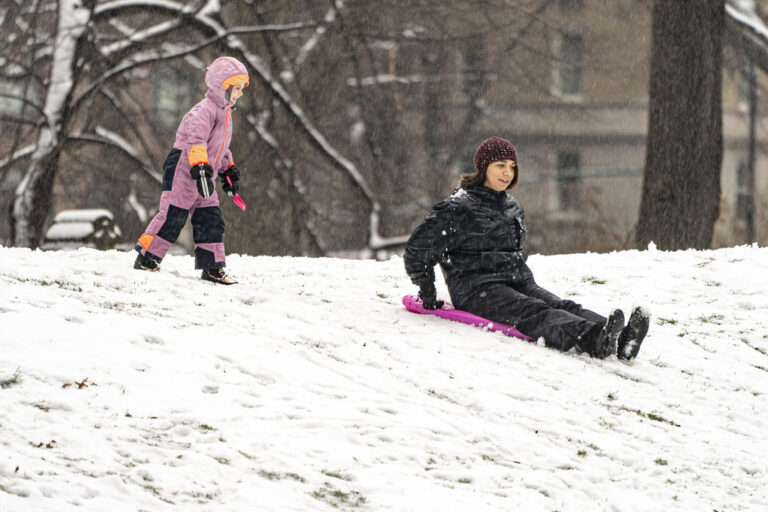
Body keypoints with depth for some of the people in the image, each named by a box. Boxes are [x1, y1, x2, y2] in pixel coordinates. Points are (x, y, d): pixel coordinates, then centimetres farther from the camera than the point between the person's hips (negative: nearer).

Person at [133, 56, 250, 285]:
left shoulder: (224, 112, 17)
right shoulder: (205, 110, -16)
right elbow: (195, 140, -31)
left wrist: (229, 170, 32)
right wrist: (201, 168, -42)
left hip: (204, 175, 9)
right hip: (183, 170, -9)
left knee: (212, 221, 6)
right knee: (172, 216, -10)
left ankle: (213, 267, 11)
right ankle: (147, 258, -3)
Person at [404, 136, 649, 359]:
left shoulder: (513, 209, 21)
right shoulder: (457, 209, -3)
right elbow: (417, 251, 0)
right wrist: (428, 297, 1)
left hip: (517, 284, 7)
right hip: (476, 291, -7)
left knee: (560, 306, -24)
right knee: (535, 312, -34)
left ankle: (621, 341, -50)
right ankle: (591, 338, -63)